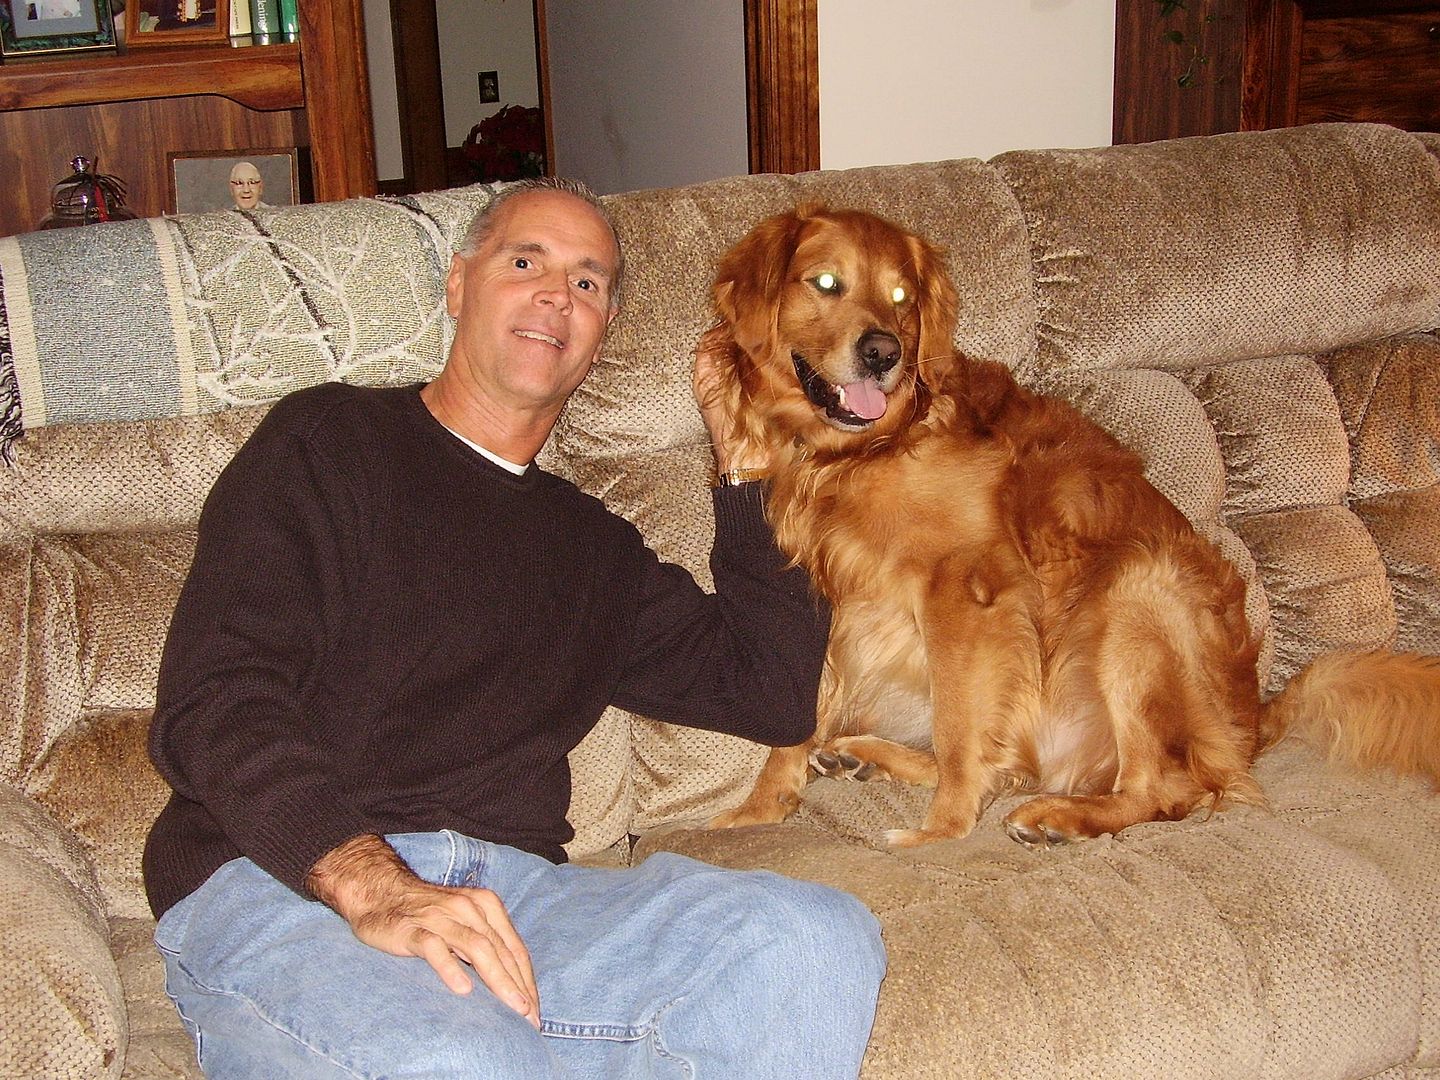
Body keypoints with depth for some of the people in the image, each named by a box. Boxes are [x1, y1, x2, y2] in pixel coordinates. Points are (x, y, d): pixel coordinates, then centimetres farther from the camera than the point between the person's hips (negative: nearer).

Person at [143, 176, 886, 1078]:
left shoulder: (592, 545, 26)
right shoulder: (331, 440, 10)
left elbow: (778, 697, 23)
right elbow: (212, 701, -3)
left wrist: (745, 469, 21)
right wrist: (371, 886, -21)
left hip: (512, 893, 6)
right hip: (283, 885, -5)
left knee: (820, 942, -23)